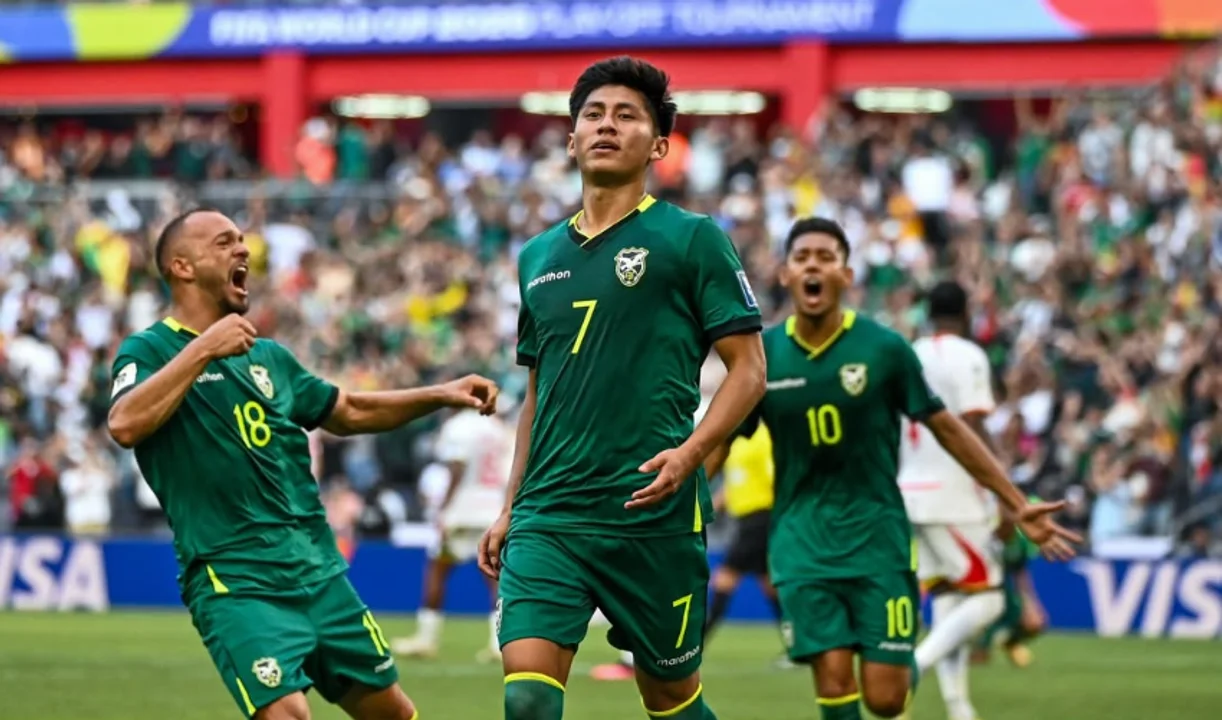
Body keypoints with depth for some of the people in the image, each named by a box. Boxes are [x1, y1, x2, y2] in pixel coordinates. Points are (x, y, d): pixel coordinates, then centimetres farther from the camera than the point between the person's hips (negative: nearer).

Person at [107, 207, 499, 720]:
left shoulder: (267, 355, 17)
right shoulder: (150, 349, -3)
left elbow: (347, 413, 30)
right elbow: (124, 425, -24)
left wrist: (442, 395, 22)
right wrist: (201, 350, -23)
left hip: (320, 572, 7)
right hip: (234, 581, -7)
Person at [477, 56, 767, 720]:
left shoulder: (691, 239, 0)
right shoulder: (539, 256, 16)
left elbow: (748, 369, -4)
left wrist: (690, 451, -20)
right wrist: (510, 511, 19)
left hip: (652, 511, -4)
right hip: (550, 515, 4)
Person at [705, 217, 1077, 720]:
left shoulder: (884, 348, -6)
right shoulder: (762, 355, -2)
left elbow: (946, 428, 2)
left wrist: (1018, 506, 1)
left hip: (876, 534, -1)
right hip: (802, 542, 1)